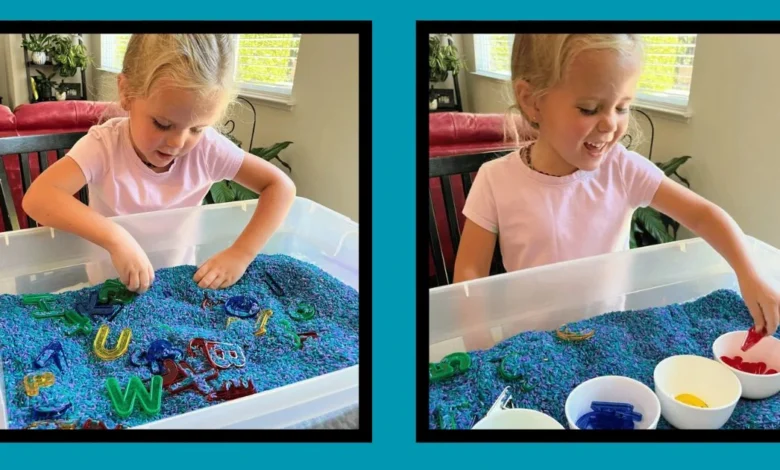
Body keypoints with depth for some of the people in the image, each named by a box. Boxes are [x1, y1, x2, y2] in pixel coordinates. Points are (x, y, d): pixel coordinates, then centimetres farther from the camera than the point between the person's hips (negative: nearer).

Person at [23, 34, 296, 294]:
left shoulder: (207, 148, -15)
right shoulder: (104, 145, -19)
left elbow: (280, 186, -14)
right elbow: (37, 198, -29)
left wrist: (241, 254, -23)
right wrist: (116, 238, -40)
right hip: (113, 280, -1)